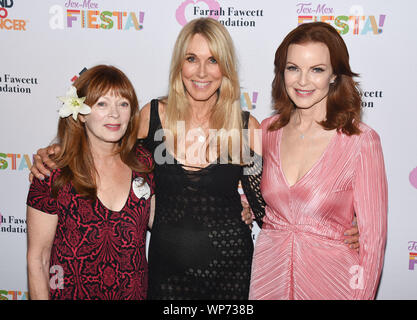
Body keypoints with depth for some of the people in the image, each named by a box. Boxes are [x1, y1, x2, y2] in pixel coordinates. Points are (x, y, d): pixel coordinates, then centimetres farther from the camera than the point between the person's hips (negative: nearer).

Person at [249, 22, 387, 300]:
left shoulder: (361, 141, -15)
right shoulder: (268, 130, -2)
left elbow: (372, 235, -10)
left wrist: (362, 294, -11)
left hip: (329, 280, -3)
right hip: (267, 276, 4)